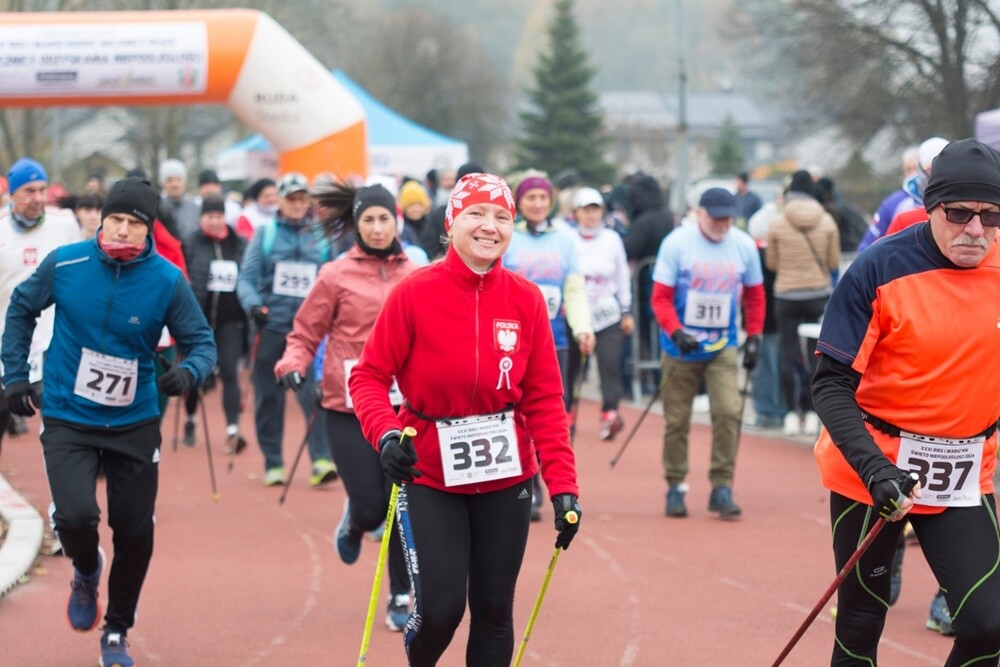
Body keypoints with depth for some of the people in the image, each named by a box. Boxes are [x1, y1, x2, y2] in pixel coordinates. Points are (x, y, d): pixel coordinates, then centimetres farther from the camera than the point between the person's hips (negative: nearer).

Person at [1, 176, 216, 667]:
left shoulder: (167, 281, -11)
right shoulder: (65, 264, -11)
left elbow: (202, 342, -5)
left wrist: (190, 371, -27)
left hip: (134, 424, 1)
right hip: (67, 419, -1)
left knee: (134, 530, 5)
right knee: (76, 516, -20)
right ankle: (86, 573, 17)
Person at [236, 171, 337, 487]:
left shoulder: (321, 236, 7)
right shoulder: (265, 234, 4)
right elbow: (246, 277, 1)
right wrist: (253, 304, -17)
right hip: (271, 325, 1)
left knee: (314, 393, -15)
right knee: (268, 398, 7)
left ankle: (322, 461, -18)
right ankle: (273, 464, 18)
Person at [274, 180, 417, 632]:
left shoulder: (415, 277, 7)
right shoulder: (336, 276, -2)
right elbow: (305, 334, 2)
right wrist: (293, 364, -16)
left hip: (403, 405, 2)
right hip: (348, 408, -2)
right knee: (370, 507, -5)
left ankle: (401, 599, 11)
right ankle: (352, 527, 34)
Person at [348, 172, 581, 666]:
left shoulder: (526, 300, -3)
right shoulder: (415, 293, -10)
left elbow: (544, 399, -1)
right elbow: (369, 376, -7)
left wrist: (563, 486, -7)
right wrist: (385, 434, -26)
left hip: (506, 477, 3)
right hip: (429, 475, -2)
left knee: (494, 610, 6)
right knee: (441, 608, -8)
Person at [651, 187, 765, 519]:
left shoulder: (744, 245, -2)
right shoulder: (676, 243, -11)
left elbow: (754, 294, 11)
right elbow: (661, 296, -10)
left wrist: (754, 337, 5)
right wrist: (675, 333, -23)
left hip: (723, 348, 2)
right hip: (681, 347, -2)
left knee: (729, 411, -13)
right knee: (677, 419, 6)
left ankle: (722, 488, -5)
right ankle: (675, 486, 20)